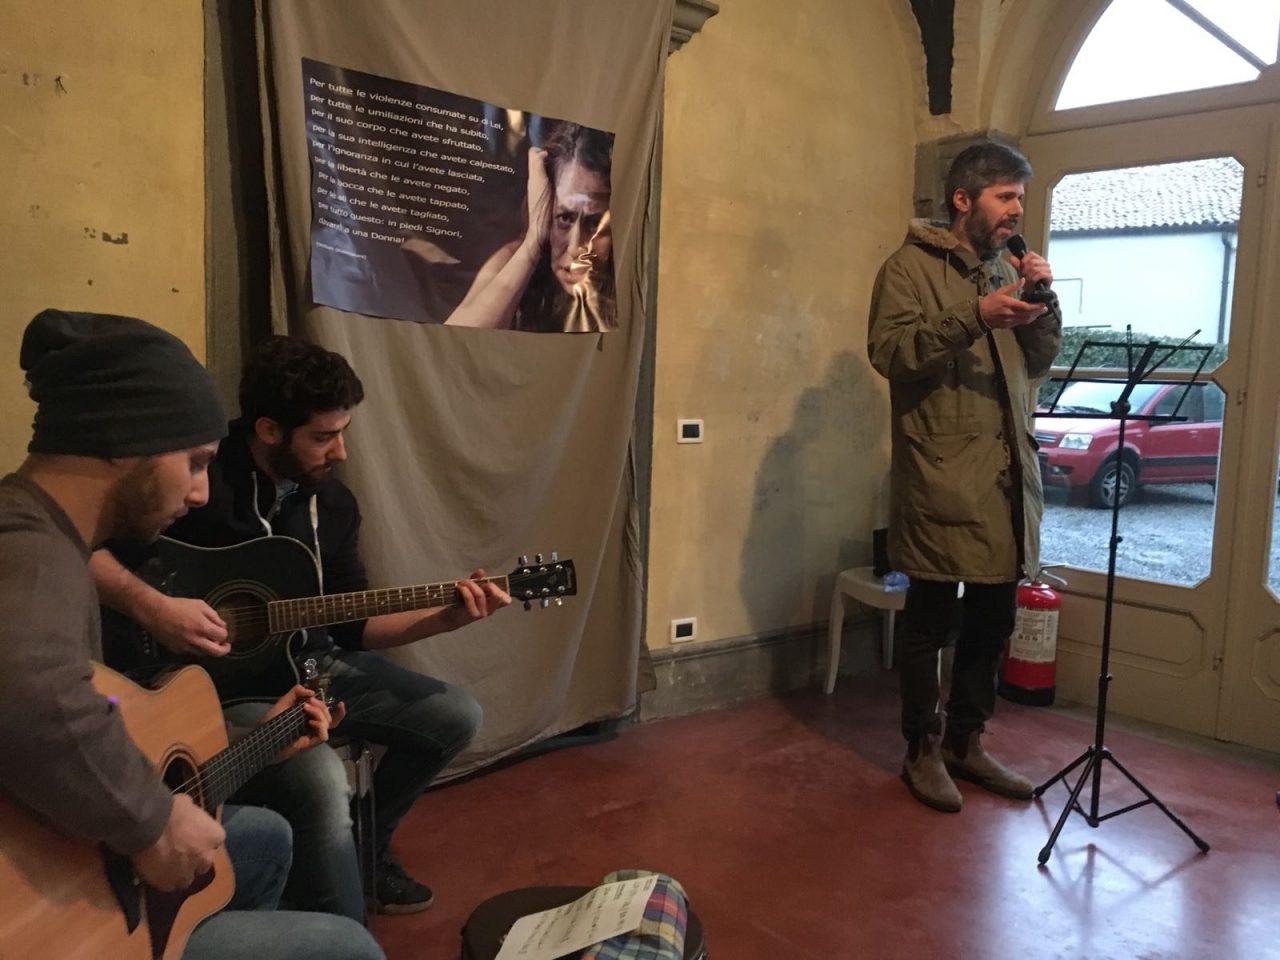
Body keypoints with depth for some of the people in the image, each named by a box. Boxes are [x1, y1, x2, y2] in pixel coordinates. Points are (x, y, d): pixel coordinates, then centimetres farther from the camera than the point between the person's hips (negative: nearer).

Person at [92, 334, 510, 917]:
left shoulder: (332, 502, 4)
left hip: (310, 663, 7)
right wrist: (151, 607, -30)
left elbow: (352, 626, 6)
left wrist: (445, 617, -7)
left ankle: (362, 849, 24)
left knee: (456, 717, 3)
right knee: (321, 777, -34)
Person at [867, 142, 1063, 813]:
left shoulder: (1005, 268, 19)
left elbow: (1041, 361, 18)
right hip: (941, 474, -7)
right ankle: (923, 751, 17)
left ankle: (966, 742, 28)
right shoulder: (911, 265, -2)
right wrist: (974, 317, -24)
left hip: (1008, 472, 7)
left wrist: (1043, 304, 1)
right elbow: (887, 350, -16)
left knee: (993, 618, 13)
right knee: (932, 619, 1)